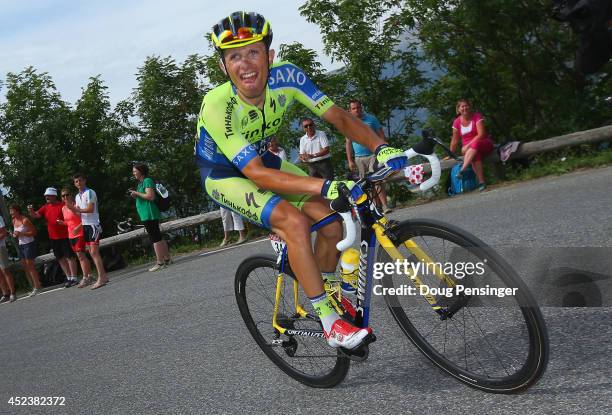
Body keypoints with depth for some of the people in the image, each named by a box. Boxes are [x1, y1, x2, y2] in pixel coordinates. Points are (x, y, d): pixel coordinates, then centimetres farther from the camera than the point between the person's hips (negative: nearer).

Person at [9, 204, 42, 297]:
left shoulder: (25, 220, -15)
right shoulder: (14, 221, 9)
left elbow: (34, 232, -15)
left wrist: (21, 233, -22)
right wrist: (15, 235, 1)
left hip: (29, 244, -8)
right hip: (21, 245, 8)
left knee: (30, 266, -7)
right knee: (25, 267, 9)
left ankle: (37, 287, -1)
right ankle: (34, 287, 17)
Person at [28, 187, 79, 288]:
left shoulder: (63, 206, -10)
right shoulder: (45, 207, 10)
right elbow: (36, 215, 4)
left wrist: (64, 223, -25)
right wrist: (31, 211, -16)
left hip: (65, 236, -7)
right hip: (53, 238, 7)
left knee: (69, 256, -2)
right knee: (60, 258, 11)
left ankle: (74, 278, 2)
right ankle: (69, 278, 20)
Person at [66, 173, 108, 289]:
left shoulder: (90, 193, -8)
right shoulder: (77, 196, 16)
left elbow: (90, 209, -18)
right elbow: (78, 213, 16)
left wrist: (76, 209, -17)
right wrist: (73, 209, -4)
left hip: (93, 224, -8)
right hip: (85, 225, 8)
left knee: (94, 252, -14)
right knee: (92, 253, 7)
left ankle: (101, 278, -14)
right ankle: (103, 276, 12)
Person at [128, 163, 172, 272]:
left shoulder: (147, 181, -10)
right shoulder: (141, 183, 20)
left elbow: (151, 196, -21)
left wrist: (137, 193, -14)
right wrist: (136, 196, 10)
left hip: (149, 215, -11)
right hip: (148, 215, 11)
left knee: (155, 238, -9)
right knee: (158, 237, 13)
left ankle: (160, 263, -8)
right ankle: (167, 259, 19)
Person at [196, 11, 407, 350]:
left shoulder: (286, 76, -23)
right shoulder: (217, 107, -35)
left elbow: (338, 116, -17)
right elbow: (256, 174, -40)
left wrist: (382, 147, -35)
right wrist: (326, 187, -50)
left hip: (262, 158, 5)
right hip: (224, 175, -5)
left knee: (332, 222, -11)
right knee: (294, 221, -29)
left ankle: (328, 295, 15)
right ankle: (330, 324, -19)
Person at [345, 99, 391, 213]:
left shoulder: (371, 119, 3)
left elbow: (381, 136, 4)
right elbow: (348, 143, 10)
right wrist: (350, 161, 5)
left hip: (374, 155, -3)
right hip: (359, 158, 3)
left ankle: (385, 206, -19)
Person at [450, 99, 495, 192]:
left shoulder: (477, 116, -7)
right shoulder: (457, 122, 3)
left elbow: (481, 134, -16)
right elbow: (455, 140, 8)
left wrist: (468, 145, -22)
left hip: (484, 143, -2)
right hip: (468, 148, 2)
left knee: (475, 144, -39)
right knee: (475, 154, -35)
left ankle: (462, 170, -51)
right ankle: (481, 182, -47)